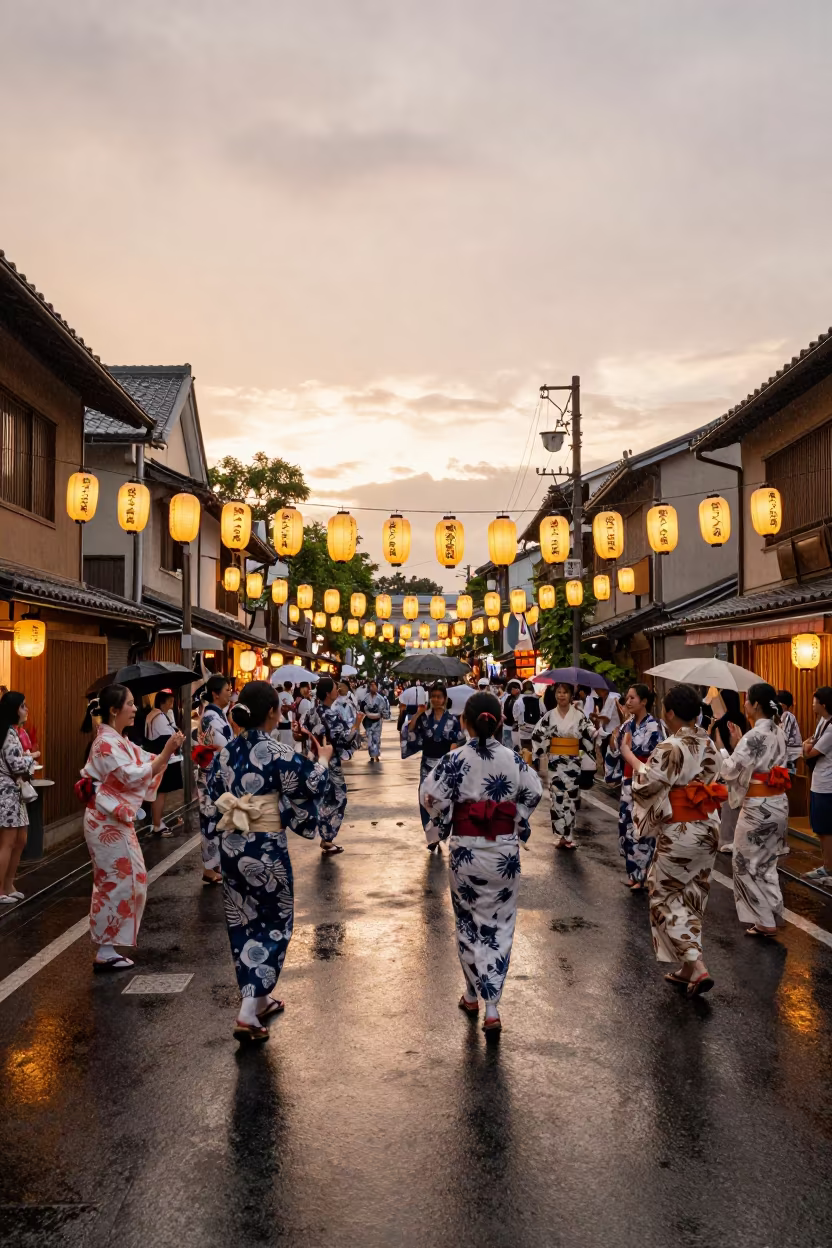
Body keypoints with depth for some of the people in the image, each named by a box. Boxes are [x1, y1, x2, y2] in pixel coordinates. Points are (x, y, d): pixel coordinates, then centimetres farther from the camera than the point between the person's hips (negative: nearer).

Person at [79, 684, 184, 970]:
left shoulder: (118, 740, 12)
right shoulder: (107, 742, -17)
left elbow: (147, 763, 13)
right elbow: (133, 776, -23)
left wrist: (168, 750, -2)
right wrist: (167, 752, -26)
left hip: (117, 820, 10)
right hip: (107, 822, -10)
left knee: (126, 882, 15)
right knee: (115, 883, -3)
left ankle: (108, 946, 23)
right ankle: (105, 953, 6)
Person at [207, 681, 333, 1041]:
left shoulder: (227, 751, 1)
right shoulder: (278, 753, -17)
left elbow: (214, 791, 11)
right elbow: (311, 786, -6)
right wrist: (323, 760, 11)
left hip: (230, 844, 6)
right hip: (266, 848, -6)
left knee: (243, 922, 17)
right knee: (274, 924, 7)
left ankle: (259, 1000, 31)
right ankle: (248, 1014, 1)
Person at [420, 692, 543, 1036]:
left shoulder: (456, 760, -13)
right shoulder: (512, 759, -7)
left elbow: (431, 797, -14)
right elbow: (533, 793, 1)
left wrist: (443, 827, 4)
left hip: (466, 851, -1)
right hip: (505, 850, 1)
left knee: (468, 923, 17)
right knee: (499, 926, 9)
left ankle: (473, 995, 30)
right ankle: (492, 1008, 5)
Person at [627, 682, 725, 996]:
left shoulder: (669, 748, -19)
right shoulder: (709, 744, 3)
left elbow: (647, 783, -17)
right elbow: (709, 781, 11)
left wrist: (630, 757, -3)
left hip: (677, 832, -7)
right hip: (708, 829, 7)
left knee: (666, 895, 6)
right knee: (693, 897, 16)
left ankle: (697, 967, -4)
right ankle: (688, 969, 25)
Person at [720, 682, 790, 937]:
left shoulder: (753, 736, -21)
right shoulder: (778, 733, 6)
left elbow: (731, 770, -18)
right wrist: (739, 743, 9)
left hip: (758, 806, -8)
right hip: (777, 803, 8)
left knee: (747, 864, 5)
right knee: (766, 863, 19)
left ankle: (765, 922, 9)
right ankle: (771, 915, 27)